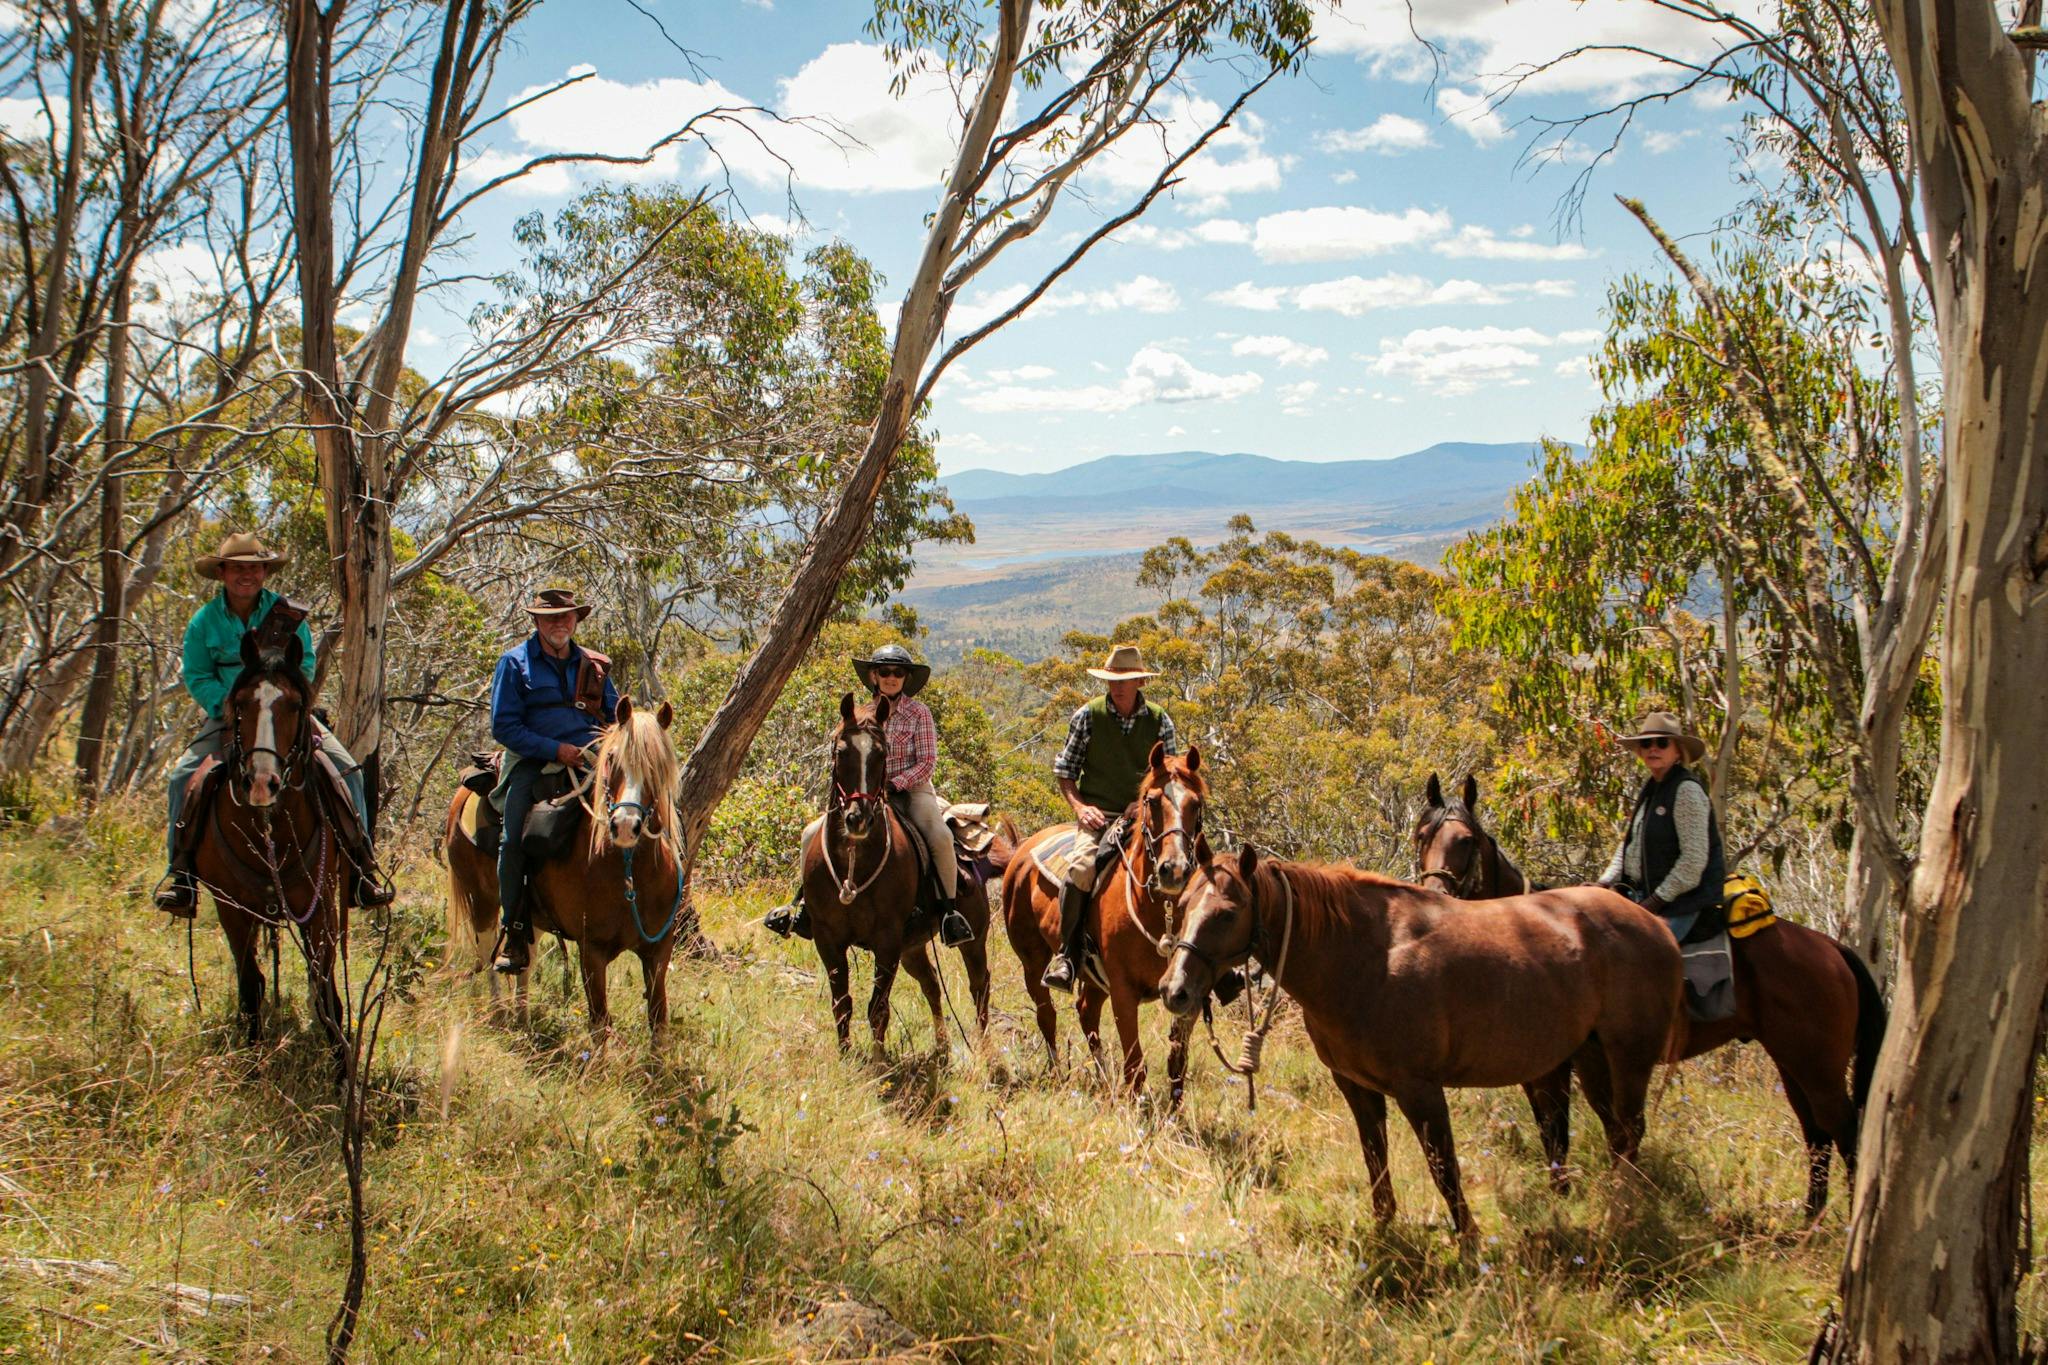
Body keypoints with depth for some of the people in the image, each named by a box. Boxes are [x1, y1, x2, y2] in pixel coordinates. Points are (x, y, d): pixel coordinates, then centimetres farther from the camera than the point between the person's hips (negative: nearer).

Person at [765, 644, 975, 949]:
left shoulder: (918, 712, -3)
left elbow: (928, 762, -7)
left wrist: (895, 784, -19)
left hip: (912, 790, -4)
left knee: (940, 837, -33)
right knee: (812, 833, -10)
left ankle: (951, 912, -21)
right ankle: (800, 904, 4)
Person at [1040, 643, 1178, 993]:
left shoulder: (1159, 720, 7)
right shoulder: (1088, 716, 3)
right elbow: (1065, 772, 7)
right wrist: (1079, 806, -10)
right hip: (1097, 815, -2)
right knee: (1083, 865, -31)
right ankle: (1065, 954, -20)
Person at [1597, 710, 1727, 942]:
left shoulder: (1686, 789, -14)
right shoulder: (1649, 789, 14)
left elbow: (1694, 858, -19)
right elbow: (1629, 844, 20)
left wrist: (1658, 900, -17)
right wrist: (1605, 883, 7)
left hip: (1680, 899, -9)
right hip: (1641, 894, 9)